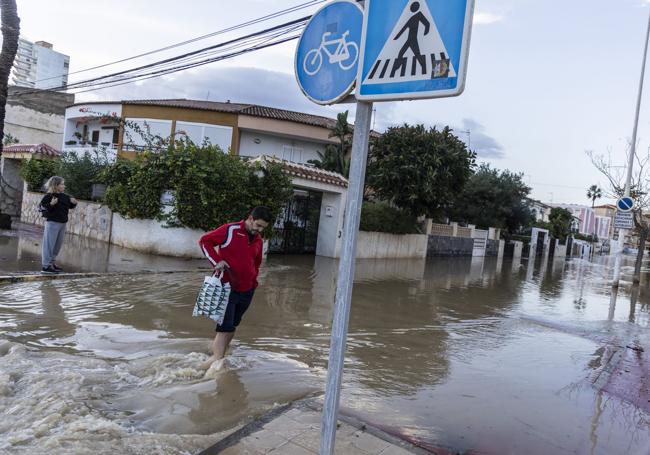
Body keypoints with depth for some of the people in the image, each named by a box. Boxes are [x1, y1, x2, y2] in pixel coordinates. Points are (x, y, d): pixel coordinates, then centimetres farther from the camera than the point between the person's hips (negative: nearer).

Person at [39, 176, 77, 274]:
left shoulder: (65, 196, 7)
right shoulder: (49, 196, -12)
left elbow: (70, 206, 20)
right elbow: (42, 206, -16)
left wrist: (73, 203, 1)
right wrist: (51, 204, -31)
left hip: (63, 223, 7)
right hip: (52, 223, -7)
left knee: (58, 244, 15)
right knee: (49, 244, -2)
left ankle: (52, 262, 29)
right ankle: (46, 266, 2)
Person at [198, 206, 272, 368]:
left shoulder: (258, 240, 9)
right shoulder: (230, 230, -12)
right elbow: (205, 241, -9)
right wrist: (216, 261, -18)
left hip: (247, 291, 6)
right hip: (228, 288, -6)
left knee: (233, 325, 14)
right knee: (225, 326, -9)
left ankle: (219, 356, 27)